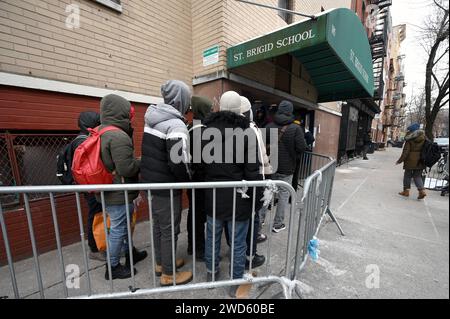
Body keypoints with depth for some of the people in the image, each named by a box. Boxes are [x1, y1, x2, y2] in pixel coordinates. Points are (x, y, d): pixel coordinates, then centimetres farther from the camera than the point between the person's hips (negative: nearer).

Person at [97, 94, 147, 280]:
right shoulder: (118, 136, -24)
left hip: (107, 191, 10)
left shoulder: (100, 132, 8)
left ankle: (130, 254, 42)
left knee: (122, 226, 23)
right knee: (118, 229, 8)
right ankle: (113, 267, 28)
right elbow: (127, 168, -27)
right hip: (118, 194, -10)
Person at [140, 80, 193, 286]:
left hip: (150, 181, 9)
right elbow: (178, 163, -24)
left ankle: (161, 263, 41)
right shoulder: (176, 125, -20)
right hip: (166, 187, -9)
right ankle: (168, 275, 27)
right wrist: (188, 181, -6)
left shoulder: (152, 118, 8)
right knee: (170, 230, 8)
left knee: (158, 225, 21)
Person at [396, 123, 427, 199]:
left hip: (410, 160, -5)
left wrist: (400, 160, -7)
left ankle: (406, 191, 13)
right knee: (417, 176, 13)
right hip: (420, 161, 5)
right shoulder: (424, 138, 6)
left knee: (407, 175, 8)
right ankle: (422, 190, -1)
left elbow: (406, 151, -12)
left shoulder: (410, 139, -8)